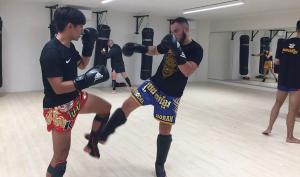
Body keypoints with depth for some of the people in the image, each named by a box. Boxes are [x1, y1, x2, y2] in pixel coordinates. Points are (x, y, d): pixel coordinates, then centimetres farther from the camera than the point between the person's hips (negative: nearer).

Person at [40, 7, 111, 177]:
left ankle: (92, 144, 34)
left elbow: (82, 64, 18)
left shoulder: (69, 46, 1)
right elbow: (58, 88, -29)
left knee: (106, 108, 23)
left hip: (75, 98, 9)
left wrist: (89, 45, 2)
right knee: (61, 159, -3)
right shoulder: (51, 52, -27)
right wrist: (86, 80, -30)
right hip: (58, 108, -9)